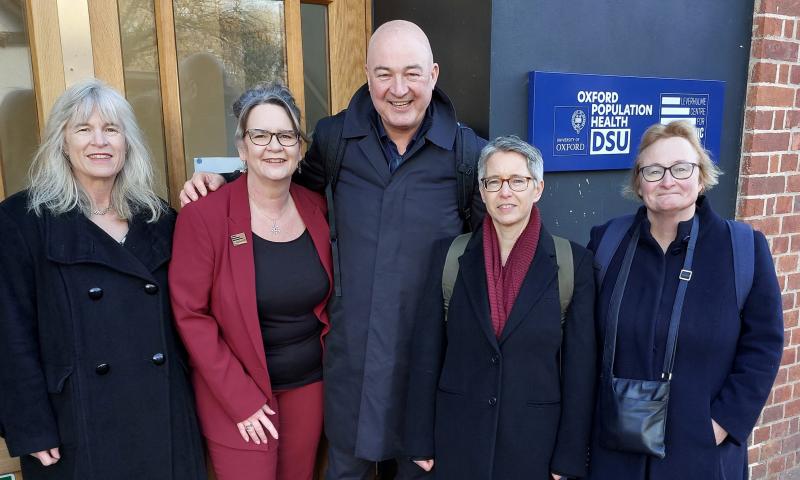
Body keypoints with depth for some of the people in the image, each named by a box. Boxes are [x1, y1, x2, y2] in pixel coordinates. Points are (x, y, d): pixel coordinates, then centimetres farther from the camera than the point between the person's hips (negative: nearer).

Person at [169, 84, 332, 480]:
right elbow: (190, 314, -13)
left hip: (310, 384, 4)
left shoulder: (317, 208, -2)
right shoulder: (204, 216, -15)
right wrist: (240, 398, -14)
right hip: (238, 396, -4)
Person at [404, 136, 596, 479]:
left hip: (536, 441, -1)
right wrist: (421, 440, 0)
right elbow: (426, 353, -2)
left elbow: (580, 366, -4)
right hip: (458, 439, 1)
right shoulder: (450, 255, -4)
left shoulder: (574, 262, -6)